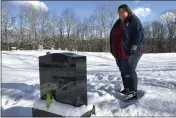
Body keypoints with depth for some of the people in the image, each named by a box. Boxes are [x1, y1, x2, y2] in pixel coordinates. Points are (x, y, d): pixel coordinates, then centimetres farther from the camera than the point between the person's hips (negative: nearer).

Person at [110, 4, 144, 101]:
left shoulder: (134, 20, -4)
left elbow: (139, 33, -14)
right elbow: (113, 36, 21)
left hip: (130, 52, -8)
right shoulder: (118, 23, 17)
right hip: (119, 52, 8)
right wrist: (114, 50, 14)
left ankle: (133, 93, -4)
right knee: (123, 71, 13)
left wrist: (133, 48, -21)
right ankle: (126, 89, 24)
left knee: (129, 71, -11)